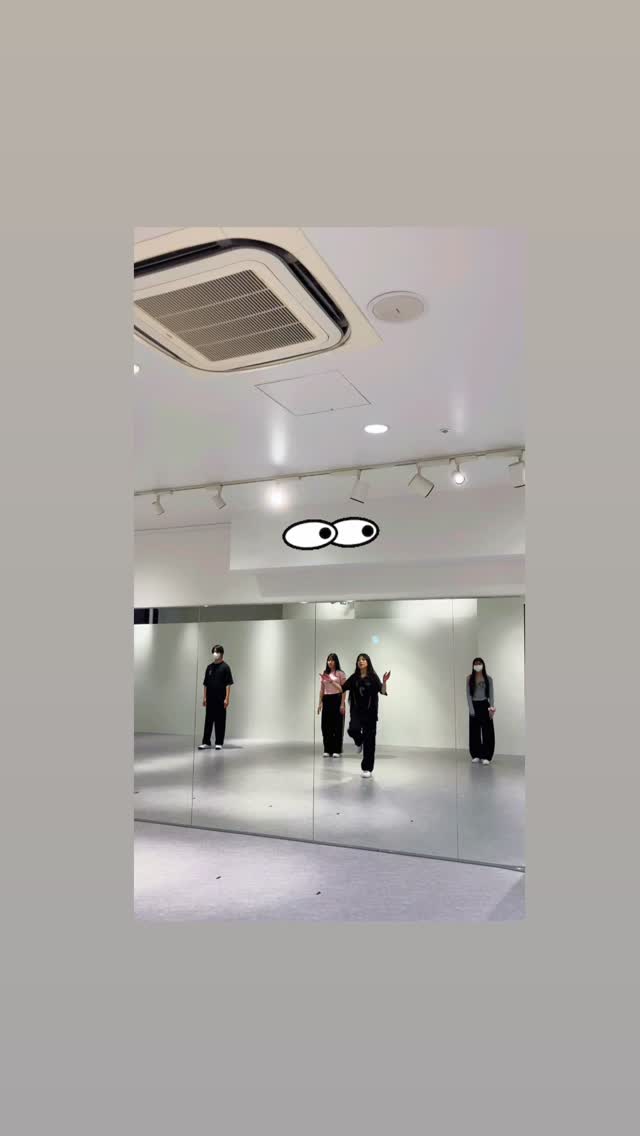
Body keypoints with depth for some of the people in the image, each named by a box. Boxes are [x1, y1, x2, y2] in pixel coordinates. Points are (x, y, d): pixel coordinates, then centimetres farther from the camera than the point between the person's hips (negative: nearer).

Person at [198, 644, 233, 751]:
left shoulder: (225, 667, -5)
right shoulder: (209, 667, 10)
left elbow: (228, 684, -8)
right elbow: (206, 684, 13)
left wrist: (227, 698, -13)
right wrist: (204, 697, 6)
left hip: (221, 699, -4)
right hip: (210, 699, 4)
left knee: (220, 721, 2)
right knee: (208, 720, 6)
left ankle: (219, 743, 10)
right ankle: (206, 742, 10)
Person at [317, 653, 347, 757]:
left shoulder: (340, 674, -1)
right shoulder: (324, 674, 12)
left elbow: (343, 690, -5)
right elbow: (321, 690, 14)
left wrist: (342, 704, -12)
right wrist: (319, 703, 8)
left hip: (337, 699, -4)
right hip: (326, 700, 4)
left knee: (337, 725, -1)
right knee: (326, 725, 3)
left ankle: (336, 750, 6)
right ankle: (327, 750, 12)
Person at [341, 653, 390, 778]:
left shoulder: (373, 677, -4)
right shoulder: (354, 677, 5)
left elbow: (382, 691, -13)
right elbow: (342, 689, 7)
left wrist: (384, 681, -31)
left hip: (370, 712, -2)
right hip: (356, 710, 2)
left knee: (369, 740, 0)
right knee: (353, 730, -25)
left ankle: (367, 768, 13)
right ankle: (359, 741, 14)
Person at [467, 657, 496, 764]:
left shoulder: (488, 678, 0)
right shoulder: (469, 678, 1)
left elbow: (491, 694, -1)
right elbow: (468, 694, -2)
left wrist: (492, 707, -13)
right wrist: (471, 708, -10)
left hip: (484, 705, -1)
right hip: (474, 706, 1)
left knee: (487, 730, -4)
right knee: (474, 730, 5)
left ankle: (486, 756, -3)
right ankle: (476, 755, 14)